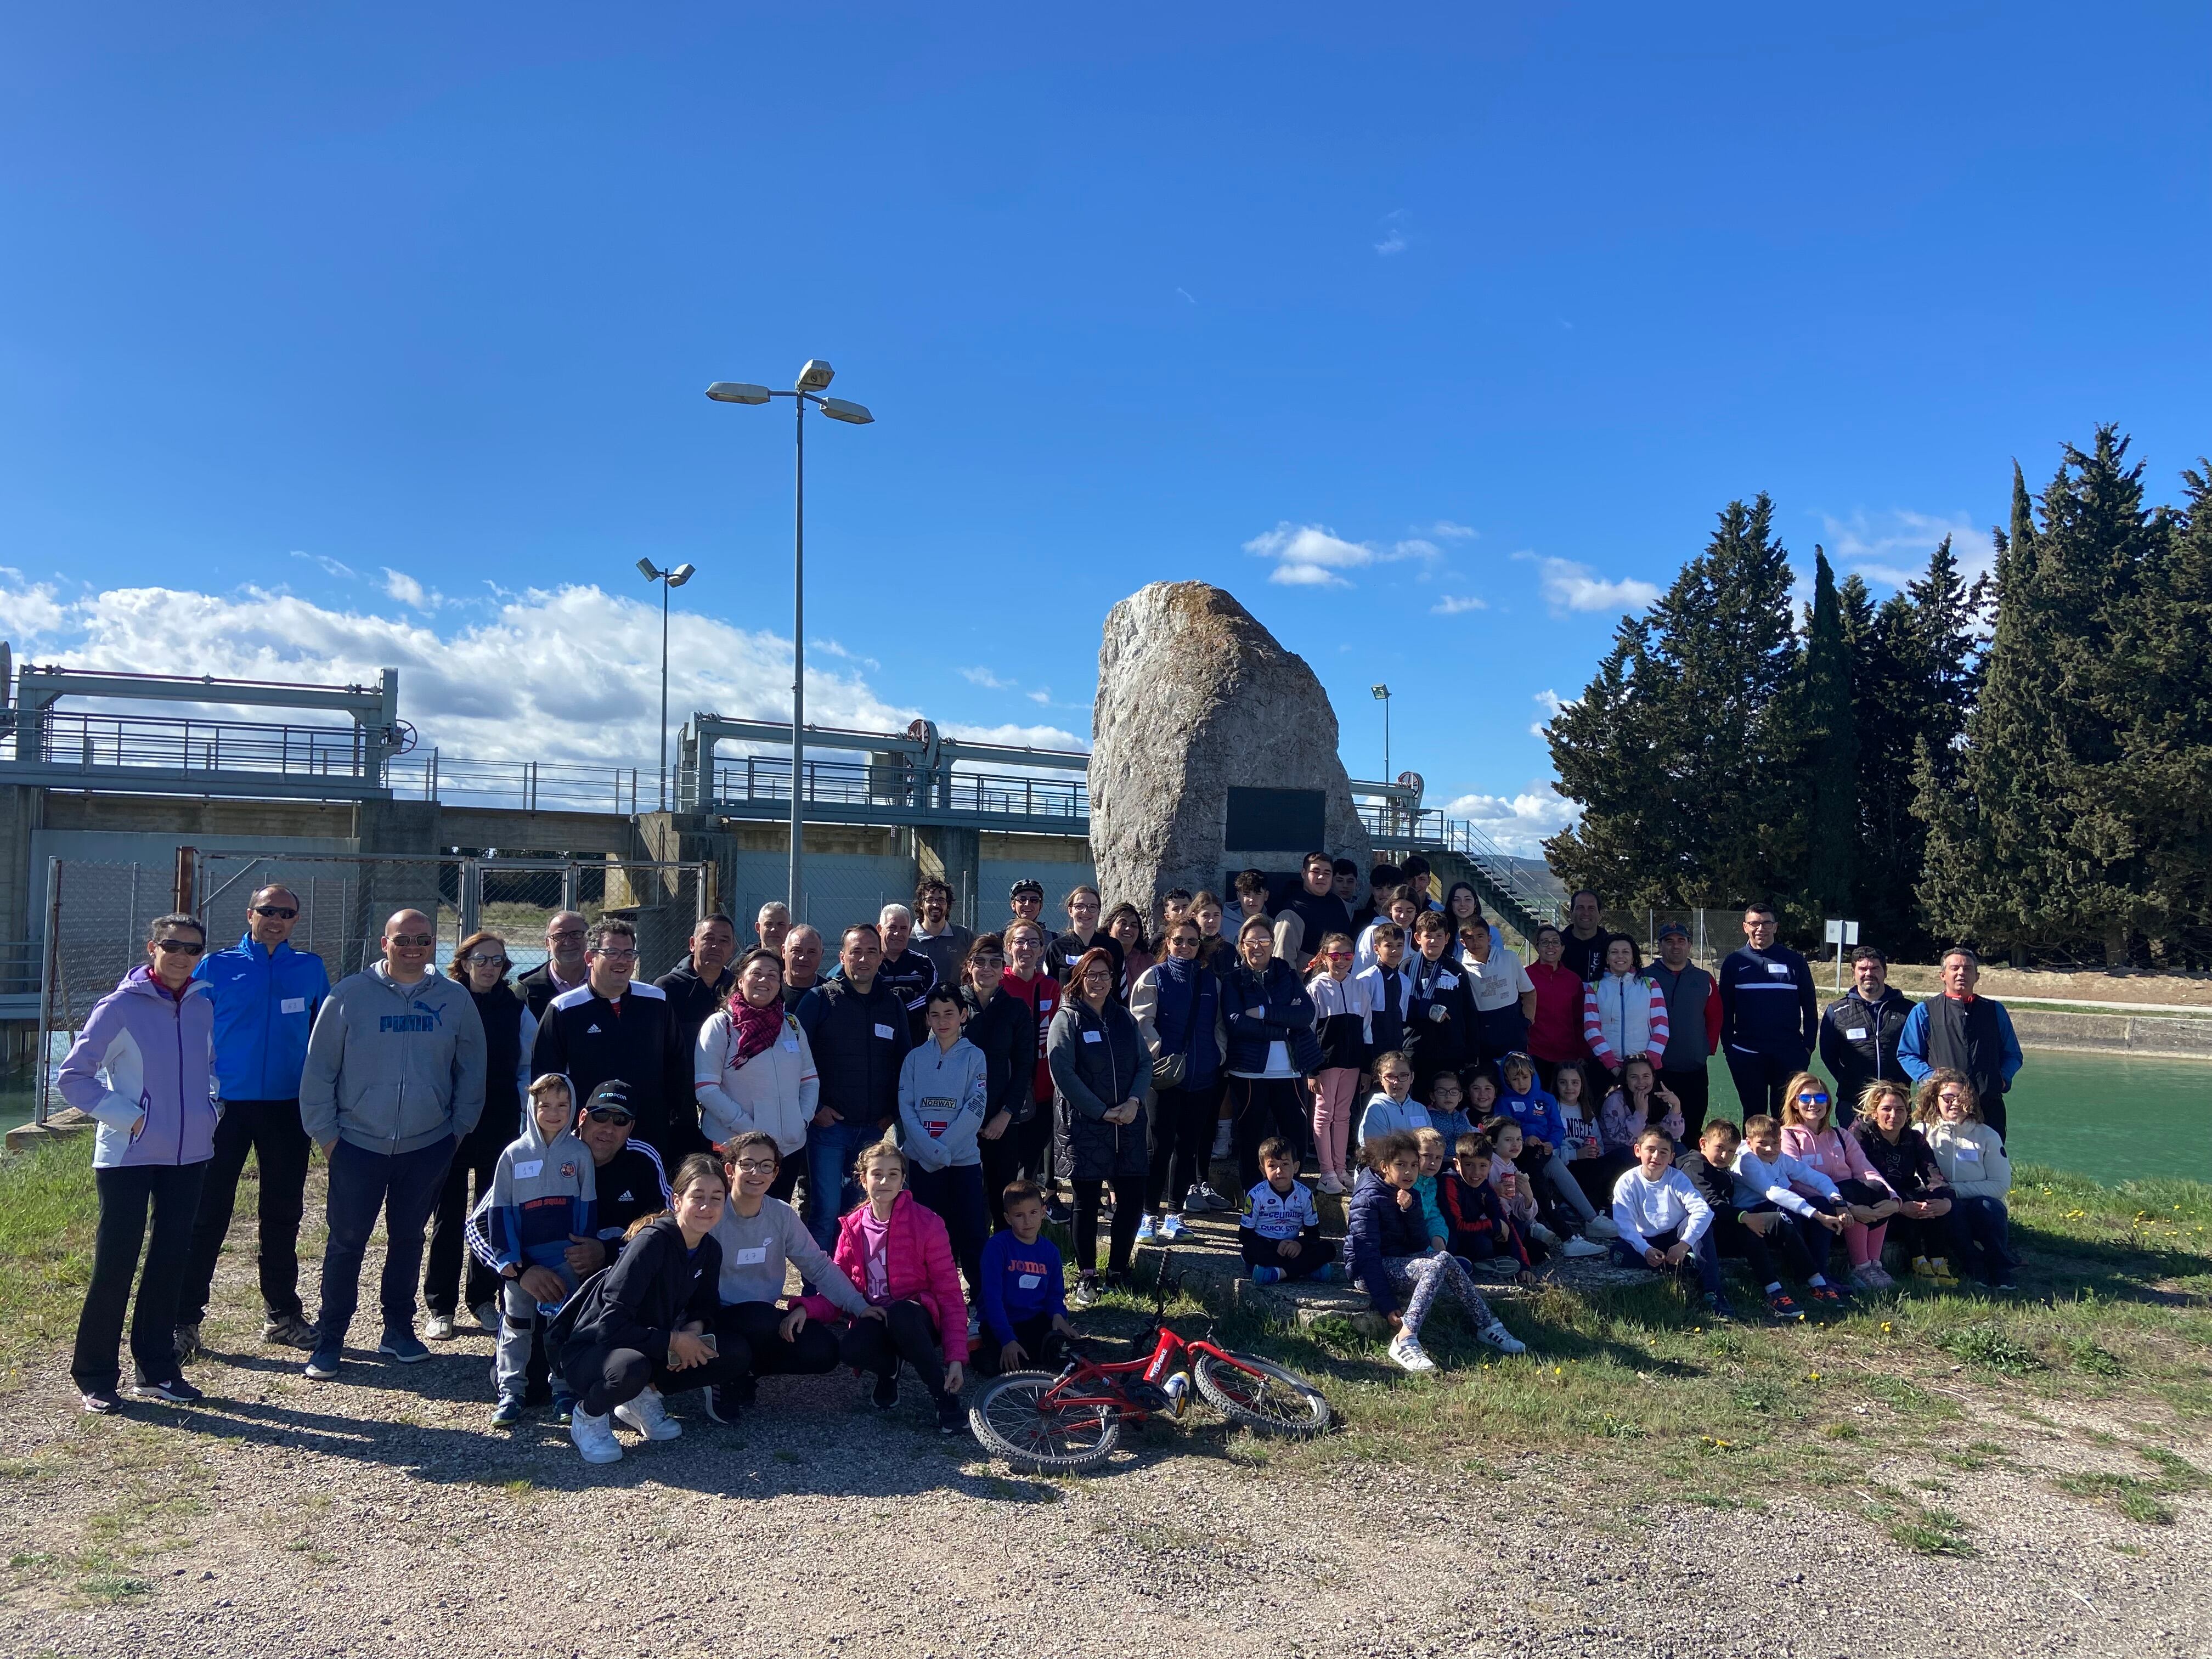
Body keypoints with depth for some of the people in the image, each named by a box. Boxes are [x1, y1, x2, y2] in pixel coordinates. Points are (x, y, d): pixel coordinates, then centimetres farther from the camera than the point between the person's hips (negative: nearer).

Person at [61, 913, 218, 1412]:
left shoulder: (203, 1007, 5)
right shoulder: (120, 1007, -10)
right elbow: (73, 1077, -7)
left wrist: (205, 1111, 7)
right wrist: (126, 1116, -13)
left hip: (189, 1155, 5)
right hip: (128, 1156, -5)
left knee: (171, 1261, 11)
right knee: (115, 1265, -1)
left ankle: (157, 1369, 22)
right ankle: (94, 1376, 13)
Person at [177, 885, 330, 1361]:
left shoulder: (310, 970, 6)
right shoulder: (216, 967, 1)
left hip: (288, 1108, 2)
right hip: (226, 1106, -2)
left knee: (283, 1214, 11)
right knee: (207, 1214, -1)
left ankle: (282, 1314, 23)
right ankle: (185, 1320, 8)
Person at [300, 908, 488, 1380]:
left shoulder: (454, 1000, 1)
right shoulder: (349, 995, -5)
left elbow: (471, 1072, 10)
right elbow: (319, 1068, 0)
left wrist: (458, 1128, 7)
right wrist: (324, 1131, -2)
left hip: (428, 1146, 2)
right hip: (357, 1144, -2)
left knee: (408, 1239, 13)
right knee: (346, 1243, 2)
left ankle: (399, 1330, 27)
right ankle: (329, 1340, 16)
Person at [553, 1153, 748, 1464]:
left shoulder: (710, 1251, -4)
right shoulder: (652, 1242, -26)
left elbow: (704, 1305, 11)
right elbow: (612, 1322, -29)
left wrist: (695, 1327, -12)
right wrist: (672, 1340, -25)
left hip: (652, 1351, 6)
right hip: (591, 1349, -6)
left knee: (730, 1360, -13)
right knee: (631, 1368, -40)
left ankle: (645, 1398, 7)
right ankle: (589, 1416, -6)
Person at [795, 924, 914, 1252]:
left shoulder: (893, 1004, 9)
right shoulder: (819, 1000, -2)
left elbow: (904, 1062, 14)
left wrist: (893, 1112, 6)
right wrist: (815, 1107, -9)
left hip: (875, 1128, 4)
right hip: (828, 1124, -4)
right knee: (826, 1211, -5)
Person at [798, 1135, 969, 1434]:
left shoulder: (926, 1223, -9)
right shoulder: (853, 1227, 3)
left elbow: (949, 1290, -10)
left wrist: (956, 1355, -18)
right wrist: (806, 1309, -20)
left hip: (916, 1318, -3)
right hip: (874, 1319, 3)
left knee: (899, 1313, -39)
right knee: (849, 1349, -34)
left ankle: (944, 1394, -19)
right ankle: (888, 1369, 2)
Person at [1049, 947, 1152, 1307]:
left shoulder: (1123, 1018, 13)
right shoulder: (1068, 1018, -3)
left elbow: (1144, 1063, 10)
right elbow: (1062, 1071, -12)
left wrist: (1134, 1102, -8)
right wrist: (1102, 1112, -14)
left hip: (1128, 1124, 5)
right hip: (1083, 1125, -5)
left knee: (1132, 1198, 4)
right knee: (1087, 1200, 2)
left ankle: (1119, 1268, 22)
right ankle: (1086, 1277, 14)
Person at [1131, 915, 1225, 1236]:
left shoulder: (1210, 982, 14)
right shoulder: (1153, 977, 0)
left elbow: (1218, 1025, 18)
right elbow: (1142, 1020, -7)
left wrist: (1219, 1053, 5)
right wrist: (1160, 1054, -15)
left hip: (1203, 1076, 4)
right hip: (1166, 1075, -4)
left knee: (1188, 1145, 9)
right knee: (1161, 1145, -4)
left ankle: (1174, 1214, 18)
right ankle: (1149, 1216, 3)